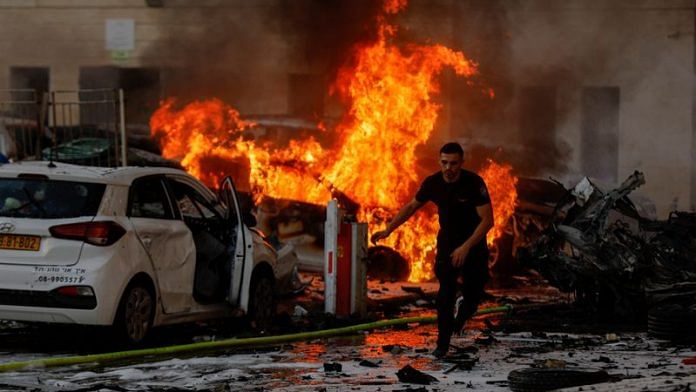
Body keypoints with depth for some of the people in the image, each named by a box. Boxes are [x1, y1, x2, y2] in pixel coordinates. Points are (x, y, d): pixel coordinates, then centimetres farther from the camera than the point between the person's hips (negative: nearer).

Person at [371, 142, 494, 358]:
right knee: (446, 291, -10)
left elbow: (487, 220, -24)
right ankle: (443, 343, -1)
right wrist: (387, 230, 0)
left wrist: (466, 247, -31)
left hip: (473, 241, -2)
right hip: (447, 241, 2)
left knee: (472, 294, -2)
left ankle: (463, 310, 36)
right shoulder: (433, 183, -12)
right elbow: (411, 206, 5)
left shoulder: (474, 183, -24)